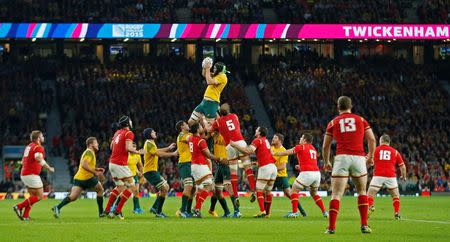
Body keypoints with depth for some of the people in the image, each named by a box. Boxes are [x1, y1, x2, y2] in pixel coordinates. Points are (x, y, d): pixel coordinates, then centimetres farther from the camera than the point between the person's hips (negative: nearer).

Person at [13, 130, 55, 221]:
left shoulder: (29, 146, 17)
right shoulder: (39, 148, -11)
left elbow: (23, 161, 23)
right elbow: (38, 157, -33)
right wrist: (49, 168, -28)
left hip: (24, 174, 9)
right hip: (32, 175, -9)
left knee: (33, 196, 16)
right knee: (39, 196, -2)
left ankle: (25, 216, 8)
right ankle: (19, 206, -9)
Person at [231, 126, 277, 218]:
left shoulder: (257, 140, -4)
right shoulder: (266, 141, 20)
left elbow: (248, 151, -18)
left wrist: (234, 144, -17)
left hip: (265, 168, -7)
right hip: (273, 167, 7)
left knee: (259, 190, -4)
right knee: (268, 191, 12)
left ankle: (262, 211, -17)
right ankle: (267, 213, 14)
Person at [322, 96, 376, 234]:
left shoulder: (333, 123, 12)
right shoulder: (360, 120, 13)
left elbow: (326, 146, 12)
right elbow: (372, 139, 6)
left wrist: (326, 162, 26)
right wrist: (371, 156, 20)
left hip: (342, 158, -1)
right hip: (359, 158, 1)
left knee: (336, 194, 0)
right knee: (362, 192, 18)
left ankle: (331, 227, -8)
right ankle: (364, 225, 12)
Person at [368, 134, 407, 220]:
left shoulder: (375, 150, 11)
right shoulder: (395, 152, 14)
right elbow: (402, 166, 16)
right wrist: (403, 176, 31)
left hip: (378, 176, -1)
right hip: (391, 176, 1)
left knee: (370, 194, 5)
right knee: (396, 196, 18)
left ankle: (370, 206, -23)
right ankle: (397, 213, 6)